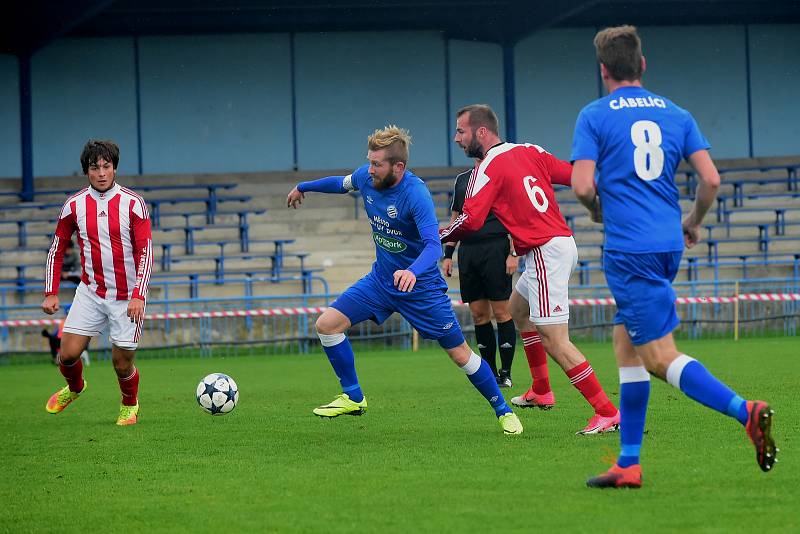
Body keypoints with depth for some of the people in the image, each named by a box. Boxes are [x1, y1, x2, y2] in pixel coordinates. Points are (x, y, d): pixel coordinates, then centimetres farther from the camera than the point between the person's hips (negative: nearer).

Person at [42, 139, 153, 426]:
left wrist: (138, 296, -18)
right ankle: (74, 388, 28)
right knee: (68, 353, -7)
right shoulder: (74, 205, -1)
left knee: (122, 364, 0)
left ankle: (130, 403, 32)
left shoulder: (133, 204, -8)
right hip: (90, 292, 2)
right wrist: (51, 293, 3)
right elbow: (57, 250, 9)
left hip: (127, 297, -2)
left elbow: (145, 252, -9)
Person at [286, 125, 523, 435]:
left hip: (421, 285, -6)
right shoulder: (366, 177, -9)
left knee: (460, 354, -1)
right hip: (381, 279, 6)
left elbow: (433, 245, -38)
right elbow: (343, 183, 16)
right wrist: (303, 187, 31)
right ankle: (353, 398, 8)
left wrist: (414, 272, -58)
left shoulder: (415, 194, -28)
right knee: (327, 324, -7)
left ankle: (504, 412, 18)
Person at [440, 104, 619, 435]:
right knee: (518, 308, 28)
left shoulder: (490, 167, -9)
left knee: (553, 340, -11)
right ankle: (541, 392, 30)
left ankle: (607, 412, -14)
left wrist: (441, 236, 0)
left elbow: (470, 221, -17)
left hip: (546, 254, -10)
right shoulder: (530, 152, 13)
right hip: (562, 243, 10)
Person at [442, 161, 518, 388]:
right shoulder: (462, 179, 18)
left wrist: (513, 253, -12)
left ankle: (506, 373, 0)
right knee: (478, 314, 5)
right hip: (467, 251, 5)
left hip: (496, 248, -5)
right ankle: (490, 373, 11)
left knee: (501, 311, -5)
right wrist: (448, 255, 15)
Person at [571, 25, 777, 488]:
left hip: (629, 250, -6)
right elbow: (711, 178, 2)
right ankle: (629, 464, 12)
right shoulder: (676, 115, 10)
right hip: (668, 244, 6)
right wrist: (693, 223, 20)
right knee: (626, 346, 15)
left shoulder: (594, 116, -3)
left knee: (661, 358, -7)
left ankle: (745, 411, -27)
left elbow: (583, 185, -11)